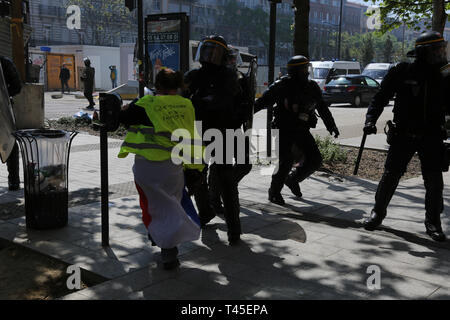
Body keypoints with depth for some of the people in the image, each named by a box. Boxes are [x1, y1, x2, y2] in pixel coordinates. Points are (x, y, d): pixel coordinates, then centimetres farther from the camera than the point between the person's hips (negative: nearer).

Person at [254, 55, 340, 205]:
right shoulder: (282, 86, -11)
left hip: (302, 130, 5)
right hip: (284, 129, -5)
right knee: (286, 160, -17)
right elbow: (262, 101, -6)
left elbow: (322, 108, 17)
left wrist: (331, 126, 21)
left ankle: (293, 179, 25)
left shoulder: (312, 87, 4)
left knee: (315, 160, 0)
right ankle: (274, 192, 3)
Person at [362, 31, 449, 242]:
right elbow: (381, 97, -3)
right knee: (391, 175, 2)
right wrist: (371, 120, -16)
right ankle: (378, 213, 21)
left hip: (432, 137, 2)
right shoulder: (401, 72, -5)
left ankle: (433, 223, 18)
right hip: (403, 135, -2)